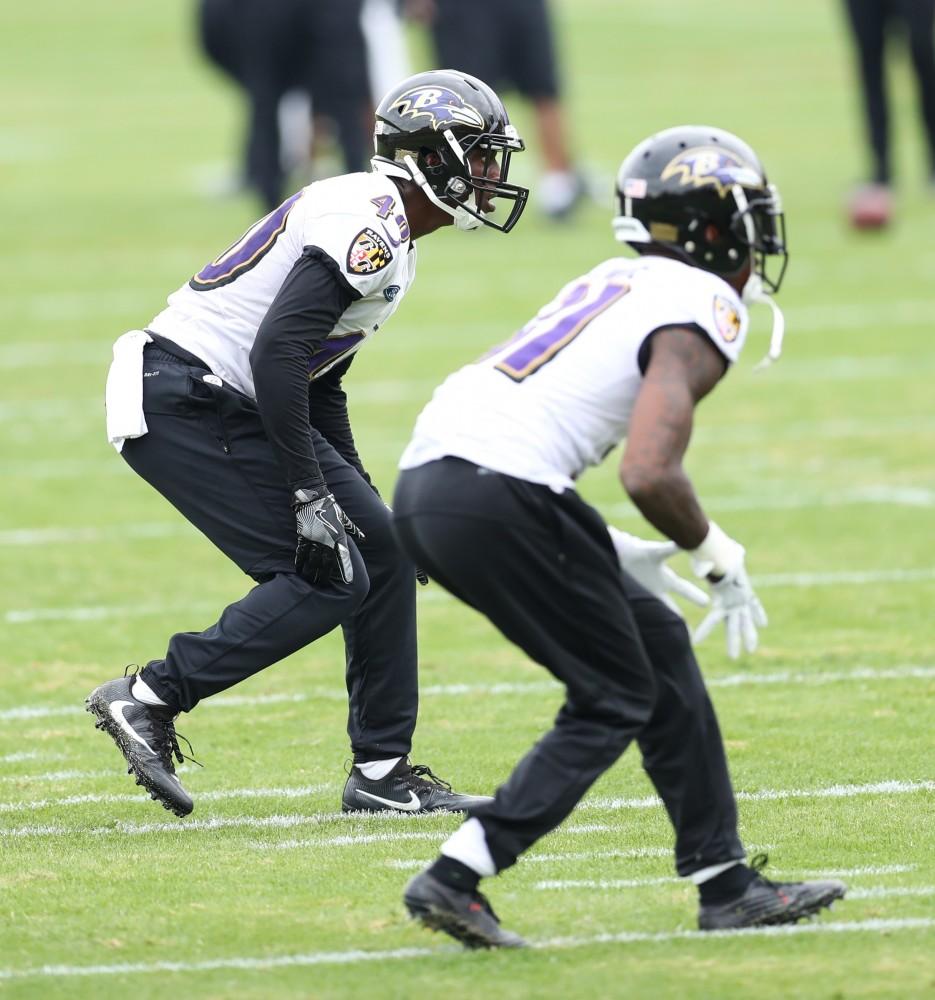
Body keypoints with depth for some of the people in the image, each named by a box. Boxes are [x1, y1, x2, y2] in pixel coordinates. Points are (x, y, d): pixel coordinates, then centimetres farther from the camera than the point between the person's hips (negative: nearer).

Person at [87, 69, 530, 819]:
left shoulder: (389, 236, 16)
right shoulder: (366, 223, -17)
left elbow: (317, 382, 24)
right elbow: (277, 355, -26)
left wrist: (355, 493, 22)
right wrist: (311, 495, -25)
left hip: (232, 409, 10)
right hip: (182, 405, -10)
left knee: (384, 554, 8)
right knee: (330, 577, -13)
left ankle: (383, 771, 14)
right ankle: (149, 700, -6)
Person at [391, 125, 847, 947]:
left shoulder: (621, 284, 22)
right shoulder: (701, 310, -5)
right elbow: (651, 474, -18)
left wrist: (597, 558, 26)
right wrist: (720, 557, -1)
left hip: (425, 489, 9)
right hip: (498, 498, -9)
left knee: (660, 646, 17)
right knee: (615, 700, 4)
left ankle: (726, 885, 20)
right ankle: (456, 878, -3)